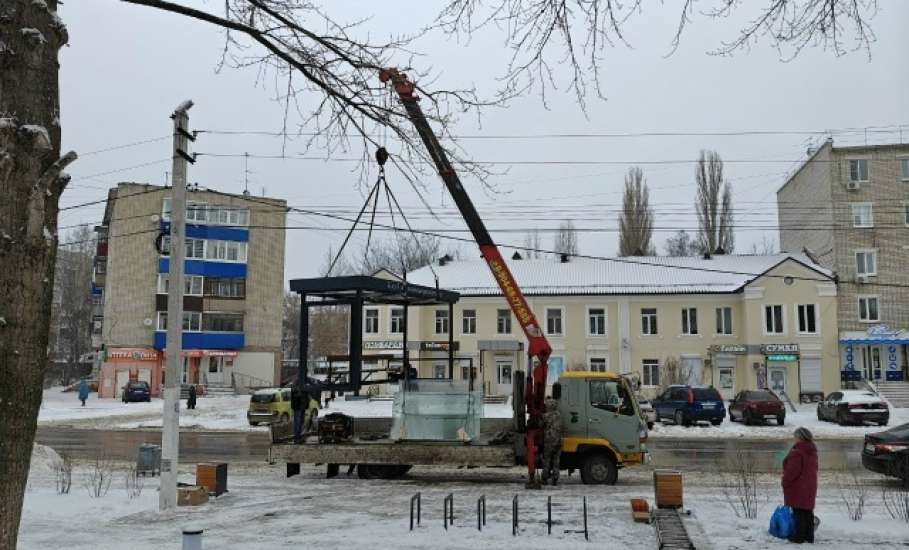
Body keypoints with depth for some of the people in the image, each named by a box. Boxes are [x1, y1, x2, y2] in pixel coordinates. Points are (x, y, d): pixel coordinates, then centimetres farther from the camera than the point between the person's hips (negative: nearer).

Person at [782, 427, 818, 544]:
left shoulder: (797, 453, -22)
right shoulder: (812, 452, 9)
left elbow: (792, 471, -21)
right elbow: (813, 469, 17)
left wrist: (785, 482, -6)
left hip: (798, 488, -9)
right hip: (810, 487, 9)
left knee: (799, 513, -2)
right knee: (808, 512, 13)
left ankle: (798, 536, 2)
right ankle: (809, 536, 20)